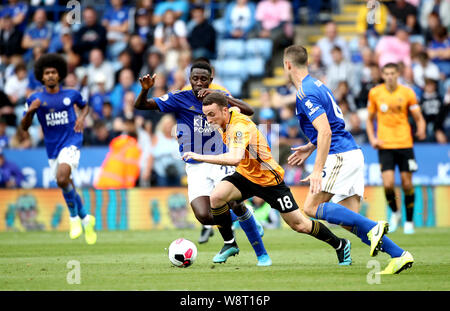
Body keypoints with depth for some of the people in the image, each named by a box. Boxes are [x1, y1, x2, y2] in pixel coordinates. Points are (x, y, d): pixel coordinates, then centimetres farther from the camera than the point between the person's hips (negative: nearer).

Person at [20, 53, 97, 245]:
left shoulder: (71, 95, 2)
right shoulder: (35, 99, 1)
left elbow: (84, 106, 25)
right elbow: (24, 128, 1)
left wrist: (82, 117, 3)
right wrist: (30, 111, -18)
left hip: (71, 143, -3)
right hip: (52, 148, 3)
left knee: (62, 178, -28)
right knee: (68, 187, 10)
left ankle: (75, 218, -8)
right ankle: (86, 220, 34)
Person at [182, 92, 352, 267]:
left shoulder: (240, 126, -32)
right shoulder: (224, 121, -5)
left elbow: (235, 159, -47)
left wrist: (201, 157, -46)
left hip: (269, 179, -7)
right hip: (245, 175, 7)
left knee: (300, 226, -1)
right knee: (216, 197, -21)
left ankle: (340, 245, 22)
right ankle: (229, 244, -4)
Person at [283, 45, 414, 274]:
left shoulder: (306, 94, -12)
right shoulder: (316, 85, 19)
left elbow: (325, 131, -23)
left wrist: (317, 170, -25)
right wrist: (309, 148, 36)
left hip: (340, 156, -9)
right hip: (353, 154, 9)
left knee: (312, 207, -11)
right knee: (349, 220, 2)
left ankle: (373, 227, -21)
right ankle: (399, 255, -8)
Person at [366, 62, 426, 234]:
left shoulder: (407, 93, 0)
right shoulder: (375, 93, 3)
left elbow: (419, 118, 2)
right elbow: (370, 119, 14)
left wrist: (421, 130, -20)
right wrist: (372, 138, -1)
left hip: (404, 143, 0)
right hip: (384, 145, 0)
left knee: (407, 184, 0)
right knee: (388, 184, -13)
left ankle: (409, 221, 18)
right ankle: (394, 212, 16)